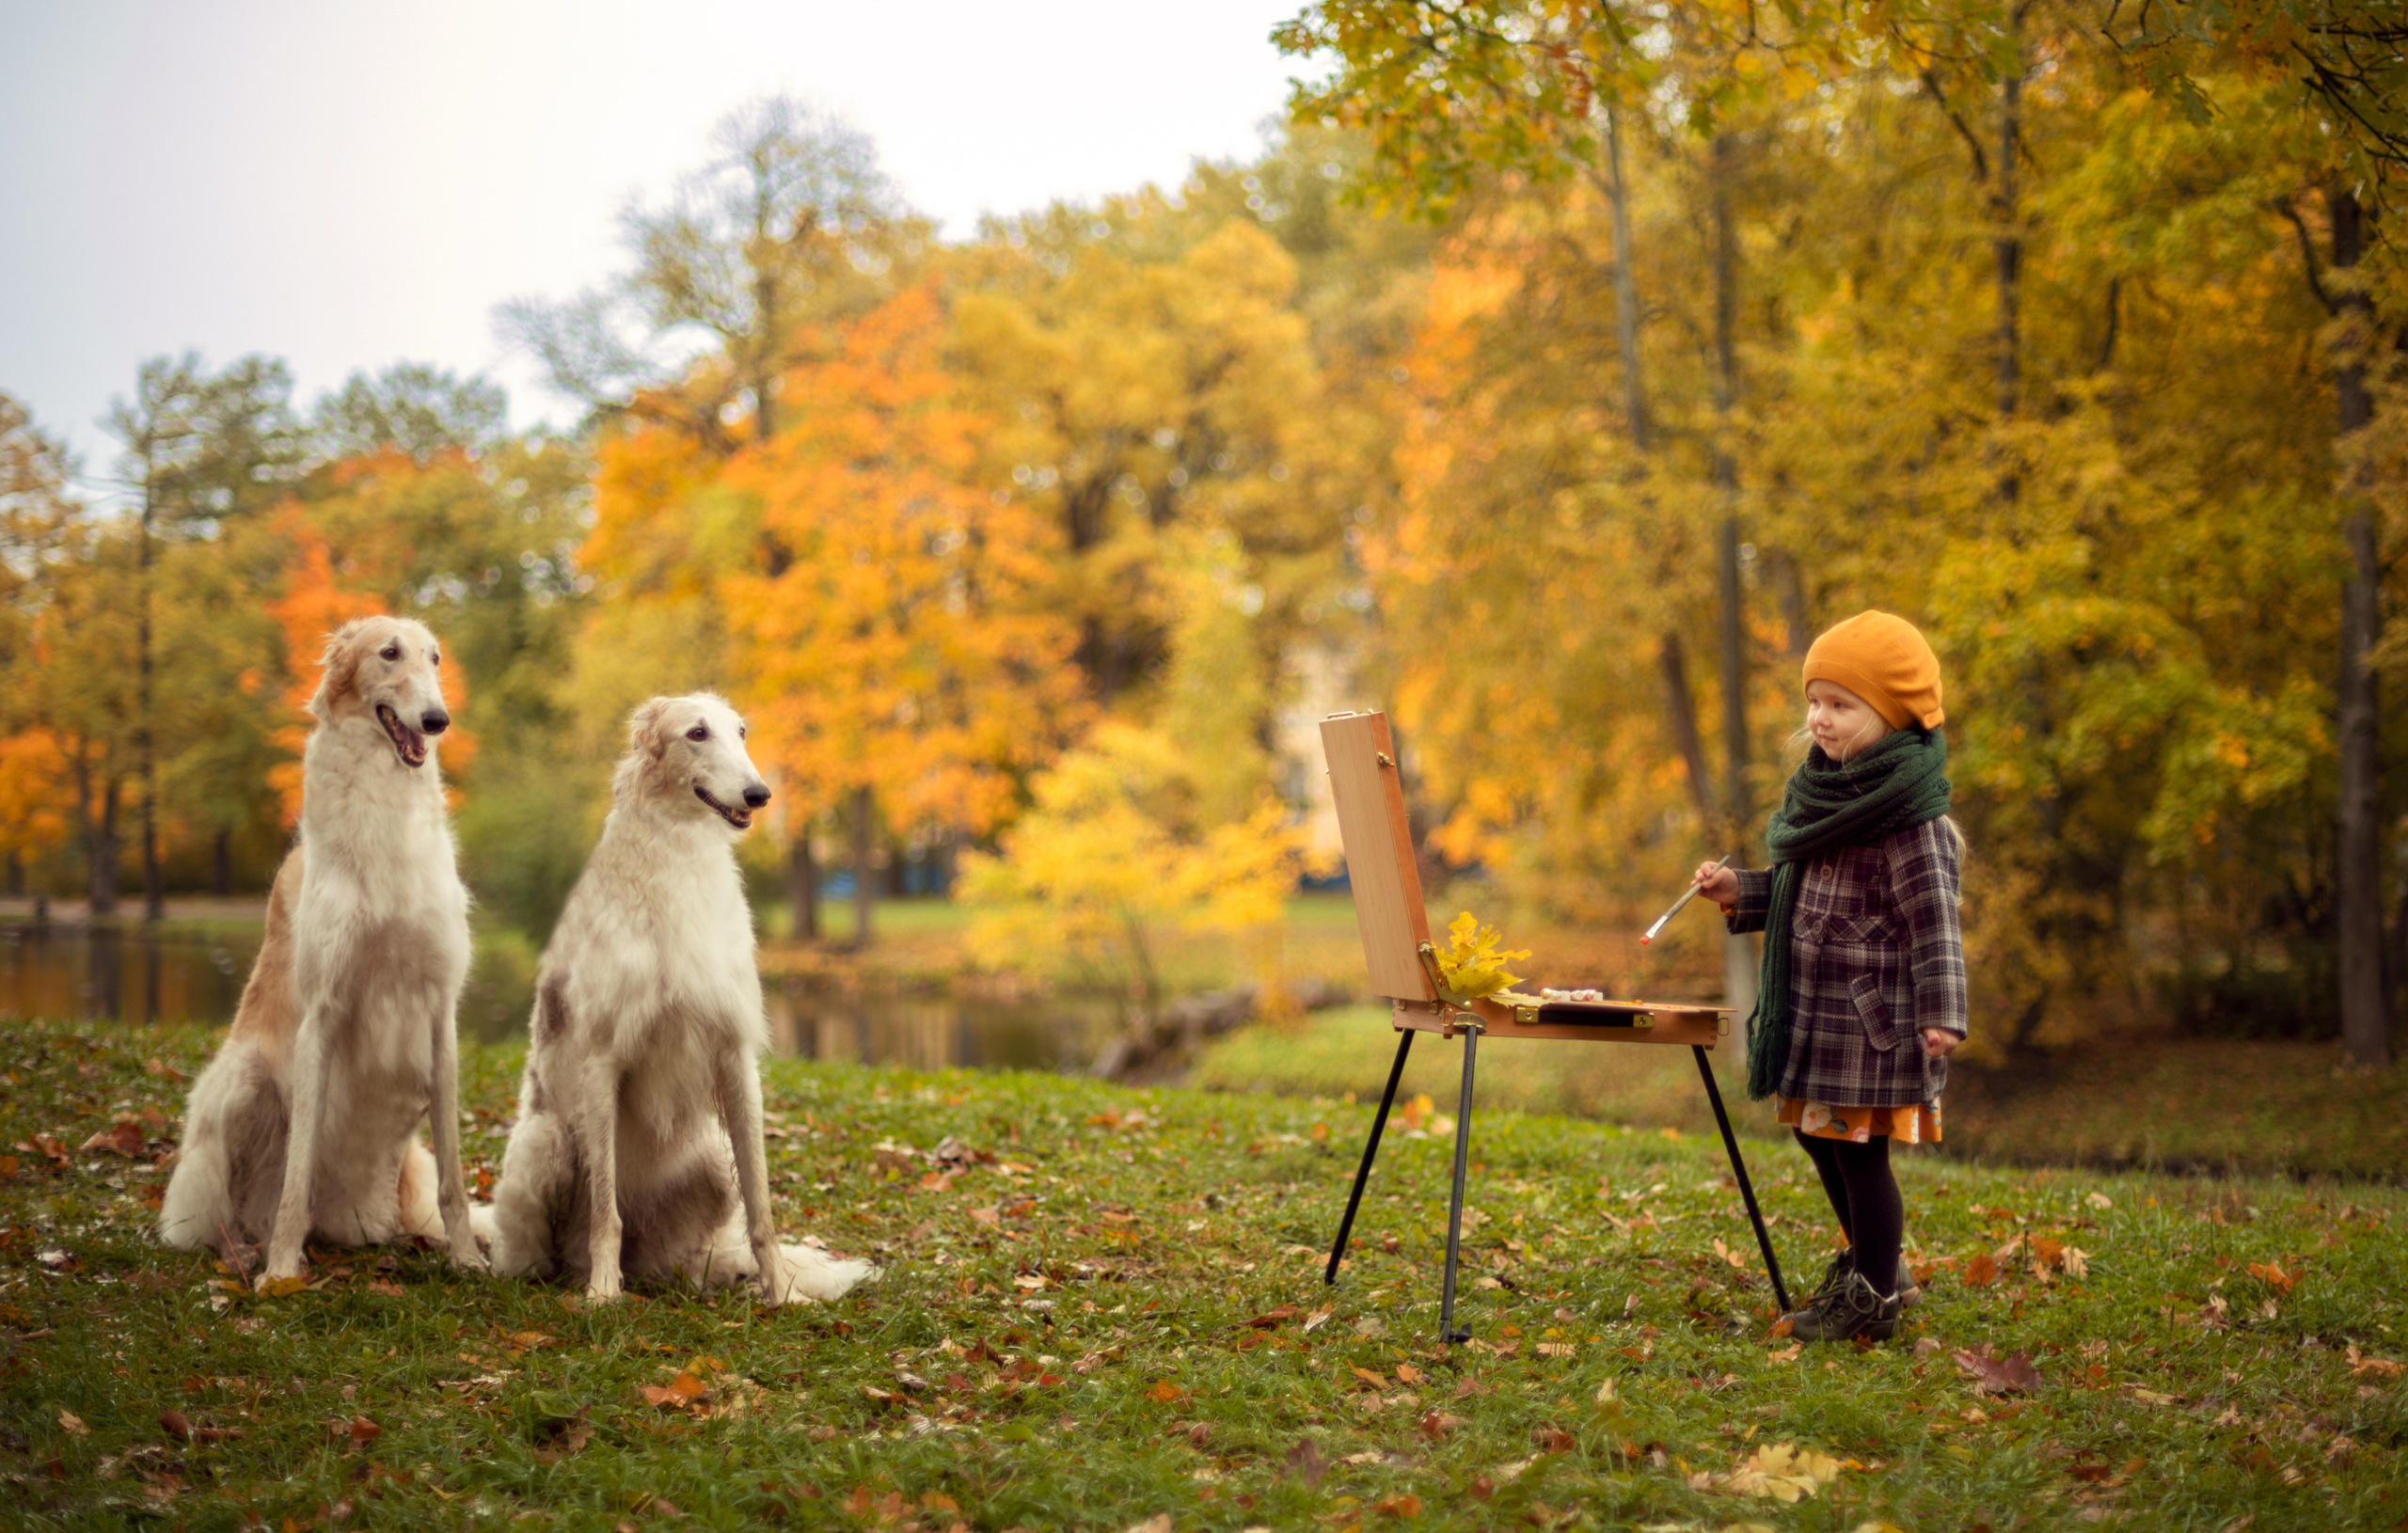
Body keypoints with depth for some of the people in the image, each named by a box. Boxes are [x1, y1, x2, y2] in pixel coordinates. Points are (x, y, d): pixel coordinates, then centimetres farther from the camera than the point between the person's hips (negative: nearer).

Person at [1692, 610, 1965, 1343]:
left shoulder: (1908, 816, -17)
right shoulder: (1827, 793, 11)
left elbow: (1934, 917, -20)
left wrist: (1941, 1013, -26)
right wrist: (1741, 891, 11)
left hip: (1872, 1017, -9)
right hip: (1814, 1008, 10)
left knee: (1858, 1147, -3)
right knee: (1818, 1135, 19)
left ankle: (1872, 1297, 10)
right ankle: (1873, 1263, 36)